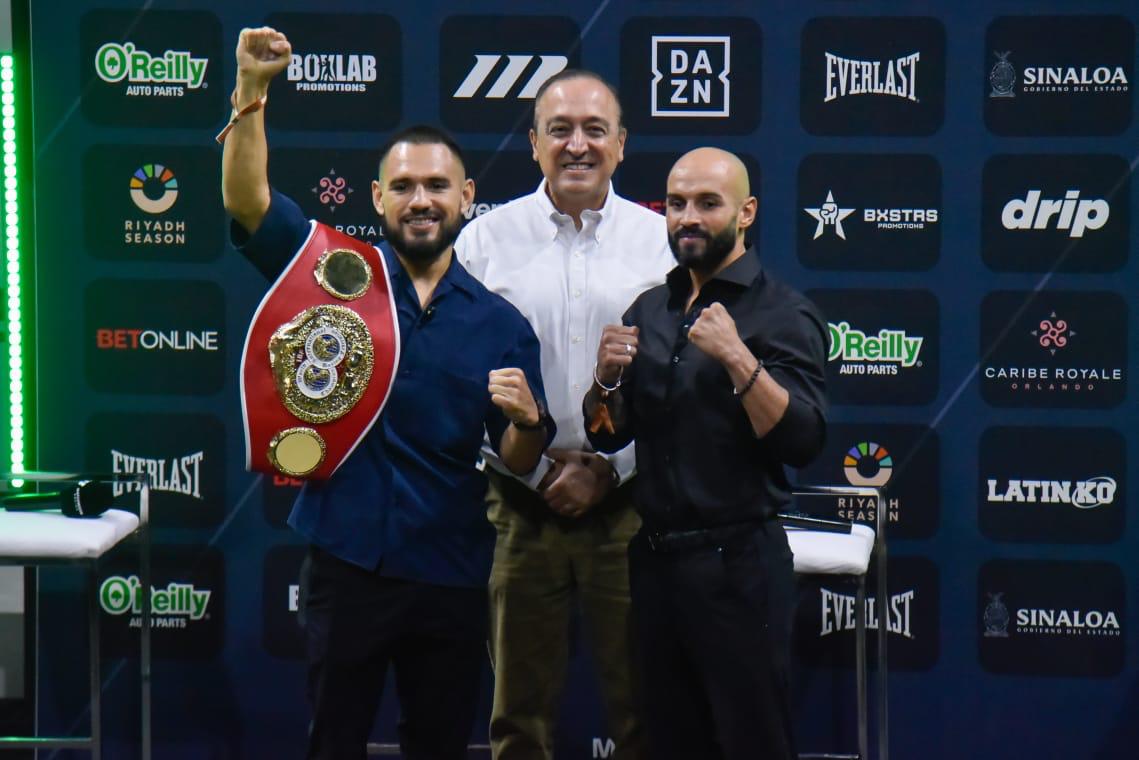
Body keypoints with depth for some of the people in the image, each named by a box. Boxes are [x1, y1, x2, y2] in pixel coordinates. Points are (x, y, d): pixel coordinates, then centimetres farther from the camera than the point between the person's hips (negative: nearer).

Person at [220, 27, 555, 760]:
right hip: (347, 562, -1)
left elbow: (519, 463, 6)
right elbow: (246, 198, -11)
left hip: (451, 576, 1)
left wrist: (528, 421, -17)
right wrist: (251, 92, -23)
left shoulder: (501, 323, 4)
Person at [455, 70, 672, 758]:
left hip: (630, 502, 0)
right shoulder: (486, 240, 5)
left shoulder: (662, 241, 4)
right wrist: (540, 466, -7)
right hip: (522, 505, 0)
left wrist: (610, 469, -8)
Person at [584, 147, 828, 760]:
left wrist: (737, 358, -26)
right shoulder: (649, 311, 13)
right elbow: (608, 435, 13)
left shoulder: (781, 314, -7)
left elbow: (802, 441, -17)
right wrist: (607, 379, -7)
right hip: (655, 557, 6)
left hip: (735, 562, -6)